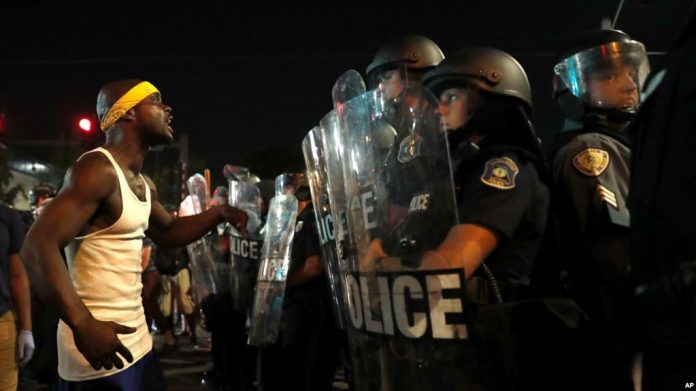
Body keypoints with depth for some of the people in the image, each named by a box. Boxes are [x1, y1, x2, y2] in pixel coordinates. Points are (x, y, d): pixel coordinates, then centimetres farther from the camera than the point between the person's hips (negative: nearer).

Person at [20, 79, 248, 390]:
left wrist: (218, 213, 13)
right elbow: (38, 245, -25)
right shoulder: (99, 169, -16)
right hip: (100, 347, -9)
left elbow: (166, 232, 31)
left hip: (137, 342, 9)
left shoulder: (139, 183, 14)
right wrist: (83, 325, -33)